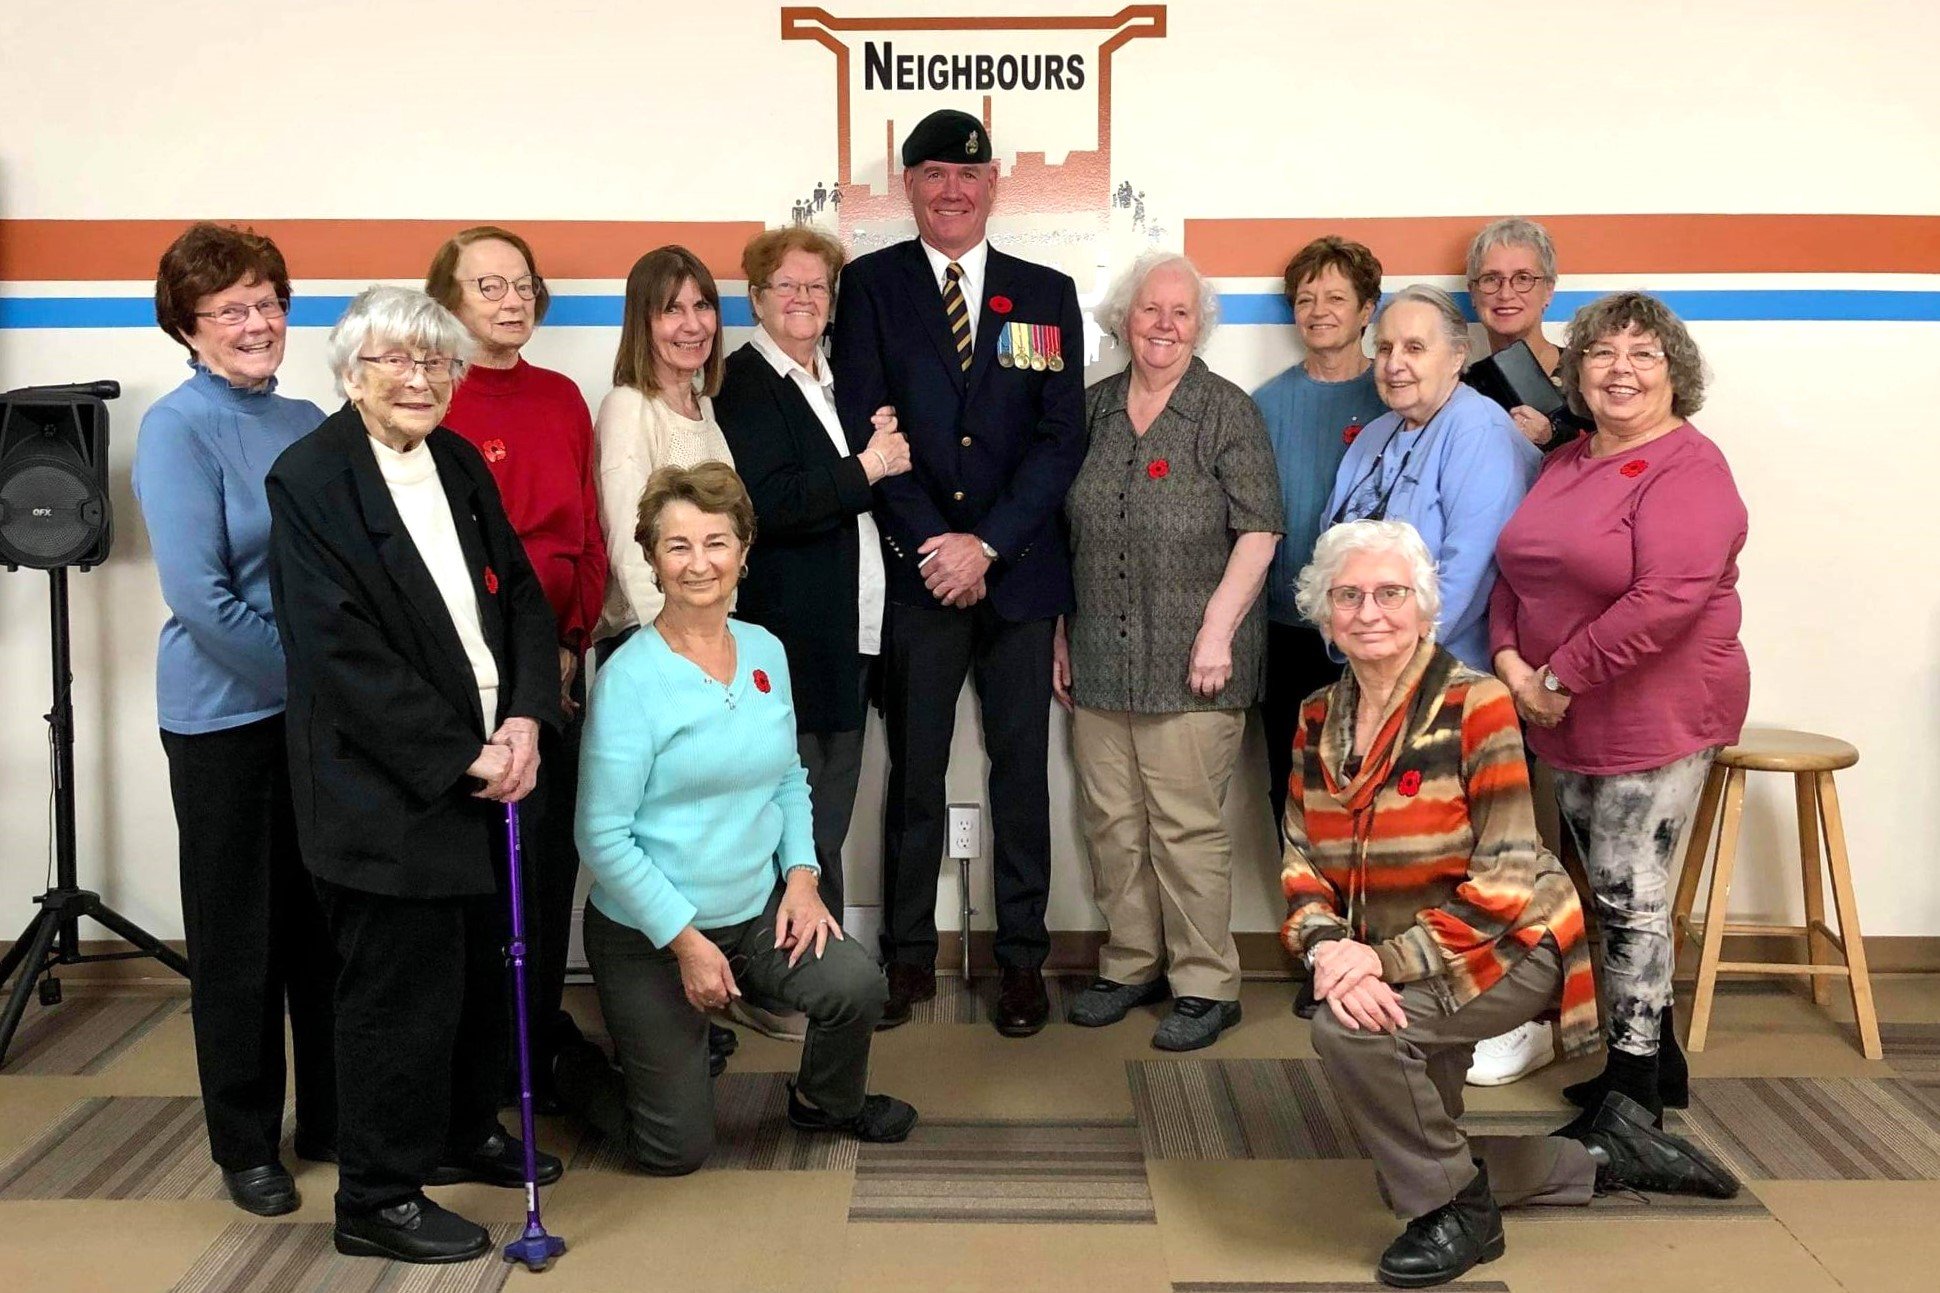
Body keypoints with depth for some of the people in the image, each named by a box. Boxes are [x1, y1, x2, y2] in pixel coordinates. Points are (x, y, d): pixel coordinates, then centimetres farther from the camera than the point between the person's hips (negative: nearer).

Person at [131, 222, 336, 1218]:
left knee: (327, 921, 13)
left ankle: (332, 1117, 30)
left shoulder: (308, 423, 6)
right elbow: (199, 597, -17)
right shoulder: (177, 429, -10)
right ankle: (246, 1144, 23)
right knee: (240, 934, 8)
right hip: (226, 716, -5)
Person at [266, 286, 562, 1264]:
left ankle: (463, 1132, 39)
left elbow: (520, 595, 9)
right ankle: (377, 1199, 20)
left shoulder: (458, 463, 10)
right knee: (402, 988, 3)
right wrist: (463, 755, -16)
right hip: (388, 788, -7)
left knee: (482, 966, 17)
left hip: (486, 767, 7)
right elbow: (343, 654, -17)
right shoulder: (309, 479, -11)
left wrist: (524, 719, -6)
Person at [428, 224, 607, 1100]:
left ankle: (545, 1025, 27)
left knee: (554, 850, 12)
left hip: (557, 661, 6)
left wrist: (574, 642, -1)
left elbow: (588, 534, 11)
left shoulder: (561, 400, 11)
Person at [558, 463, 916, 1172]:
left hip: (758, 908, 5)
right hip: (647, 932, -5)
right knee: (677, 1149, 3)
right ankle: (572, 1068, 34)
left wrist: (801, 874, -4)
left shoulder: (765, 651, 1)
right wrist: (684, 939, -18)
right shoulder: (630, 678, -18)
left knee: (857, 984, -21)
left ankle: (825, 1101, 13)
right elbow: (603, 836, -17)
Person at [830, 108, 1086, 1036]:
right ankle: (908, 954, 19)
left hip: (1021, 572, 1)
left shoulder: (1047, 295, 9)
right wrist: (932, 545, -11)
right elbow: (864, 429, -3)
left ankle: (1023, 958, 18)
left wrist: (987, 543, -10)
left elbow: (1062, 437, 1)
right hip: (915, 570, -1)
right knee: (914, 773, 7)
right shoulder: (872, 285, 5)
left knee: (1022, 770, 7)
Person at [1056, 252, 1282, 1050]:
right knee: (1112, 821, 10)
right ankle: (1131, 965, 25)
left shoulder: (1227, 413, -1)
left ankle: (1205, 985, 11)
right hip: (1099, 661, 5)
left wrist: (1218, 629, -15)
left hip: (1189, 663, -5)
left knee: (1187, 825, -2)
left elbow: (1258, 532, -7)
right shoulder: (1091, 410, 12)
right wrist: (1060, 637, 13)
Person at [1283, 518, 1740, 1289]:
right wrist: (1326, 946, -23)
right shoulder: (1318, 721, -1)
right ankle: (1606, 1154, 34)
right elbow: (1303, 867, -3)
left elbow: (1505, 877, -23)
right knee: (1410, 1176, 14)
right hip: (1405, 972, 7)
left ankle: (1458, 1209, -8)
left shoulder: (1473, 705, -19)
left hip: (1502, 946, -7)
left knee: (1347, 1028, -32)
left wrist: (1389, 960, -30)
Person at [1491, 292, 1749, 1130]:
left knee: (1628, 893, -1)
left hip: (1655, 716, -8)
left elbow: (1668, 598, -25)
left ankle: (1633, 1096, 12)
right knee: (1609, 889, 14)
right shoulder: (1566, 464, 12)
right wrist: (1510, 657, -5)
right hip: (1566, 719, 8)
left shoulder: (1687, 469, -14)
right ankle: (1656, 1063, 29)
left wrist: (1562, 679, -19)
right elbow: (1515, 567, 12)